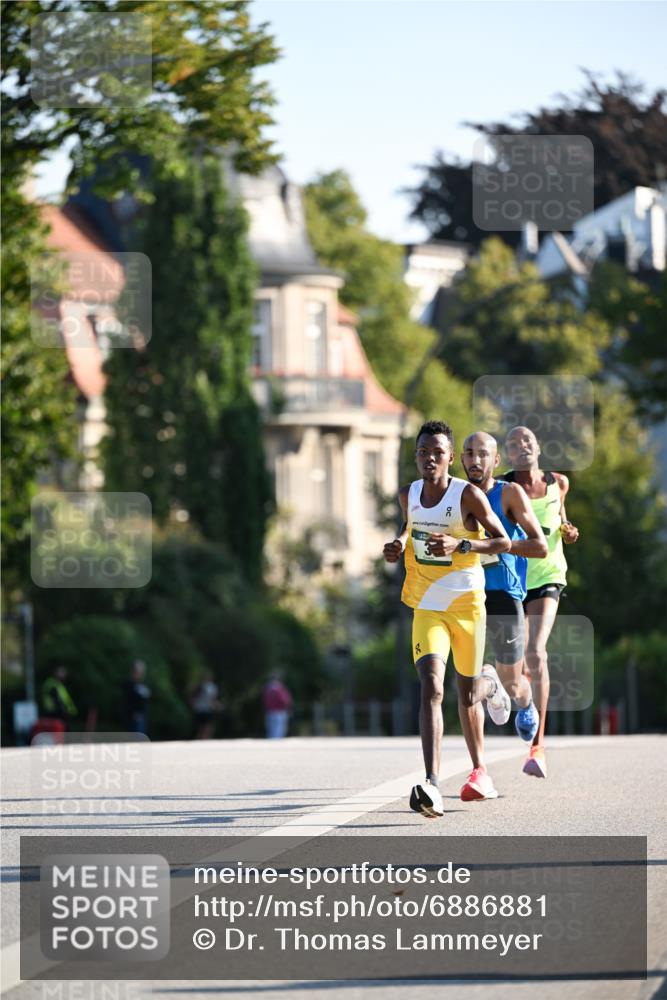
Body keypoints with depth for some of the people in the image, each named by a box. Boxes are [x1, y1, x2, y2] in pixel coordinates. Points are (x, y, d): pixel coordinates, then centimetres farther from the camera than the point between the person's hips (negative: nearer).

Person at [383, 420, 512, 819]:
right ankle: (432, 786, -28)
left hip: (466, 603, -2)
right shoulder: (408, 494, 2)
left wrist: (460, 544, -26)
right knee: (431, 688, -19)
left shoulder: (468, 495, -12)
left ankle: (490, 684, 54)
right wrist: (399, 544, 0)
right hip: (426, 607, 2)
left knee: (468, 694, 12)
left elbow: (503, 542, -11)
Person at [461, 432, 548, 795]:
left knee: (511, 683, 9)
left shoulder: (510, 493, -5)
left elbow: (540, 547, -13)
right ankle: (479, 772, -11)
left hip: (503, 597, -2)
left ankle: (525, 702, 49)